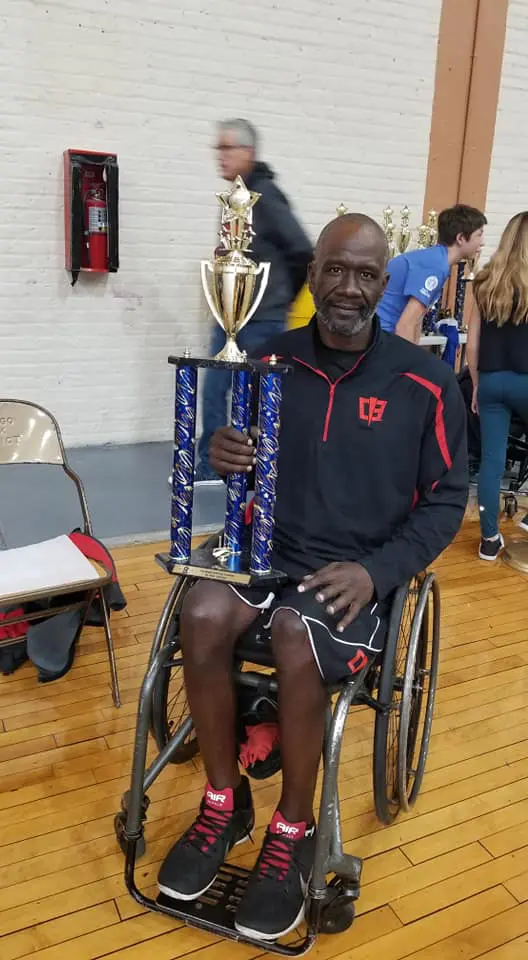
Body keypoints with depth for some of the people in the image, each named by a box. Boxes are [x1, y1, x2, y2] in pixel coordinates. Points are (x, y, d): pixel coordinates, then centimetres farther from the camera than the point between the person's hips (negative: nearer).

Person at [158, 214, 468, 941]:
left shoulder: (424, 382, -5)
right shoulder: (271, 362, 2)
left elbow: (446, 499, -1)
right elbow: (246, 468, 9)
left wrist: (375, 571, -16)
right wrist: (224, 457, -17)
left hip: (360, 569, -2)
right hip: (269, 547, 3)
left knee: (297, 641, -32)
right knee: (203, 614, -27)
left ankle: (294, 832, -3)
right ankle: (224, 802, -1)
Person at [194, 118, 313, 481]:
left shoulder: (265, 195, -13)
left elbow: (302, 251, -17)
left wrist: (280, 297, -5)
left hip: (262, 320, -8)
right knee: (214, 391, 9)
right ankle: (210, 468, 20)